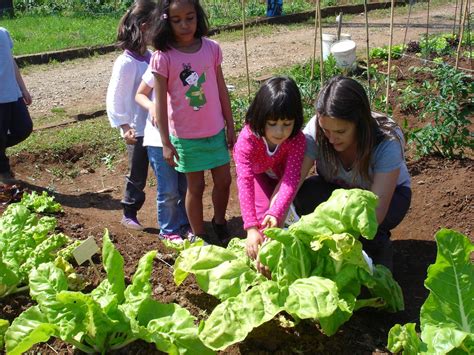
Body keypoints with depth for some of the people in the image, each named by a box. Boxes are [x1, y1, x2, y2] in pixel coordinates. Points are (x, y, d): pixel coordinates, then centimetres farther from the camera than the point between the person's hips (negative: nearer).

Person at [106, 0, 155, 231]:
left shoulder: (149, 56, 2)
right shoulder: (126, 63, -18)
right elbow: (114, 99, -15)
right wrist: (125, 127, -17)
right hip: (138, 131, -6)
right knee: (137, 176, 9)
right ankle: (129, 215, 30)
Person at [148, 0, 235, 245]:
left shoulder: (211, 48, -4)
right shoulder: (163, 57, -14)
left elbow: (221, 90, 4)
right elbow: (160, 103, -11)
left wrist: (230, 126, 7)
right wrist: (166, 143, -11)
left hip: (215, 131, 3)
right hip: (185, 136, -3)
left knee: (223, 180, 13)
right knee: (195, 186, 10)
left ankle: (219, 221, 40)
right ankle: (199, 236, 29)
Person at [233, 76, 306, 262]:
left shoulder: (297, 140, -35)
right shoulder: (247, 138, -40)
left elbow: (291, 179, -42)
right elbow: (245, 182, -48)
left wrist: (276, 213, -60)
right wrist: (251, 228, -57)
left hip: (280, 173, 1)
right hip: (257, 172, -1)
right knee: (264, 211, -22)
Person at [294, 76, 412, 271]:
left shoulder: (387, 142, -33)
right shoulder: (316, 130, -28)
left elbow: (377, 209, -38)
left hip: (389, 194, -2)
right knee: (304, 195, -31)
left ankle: (380, 245, -2)